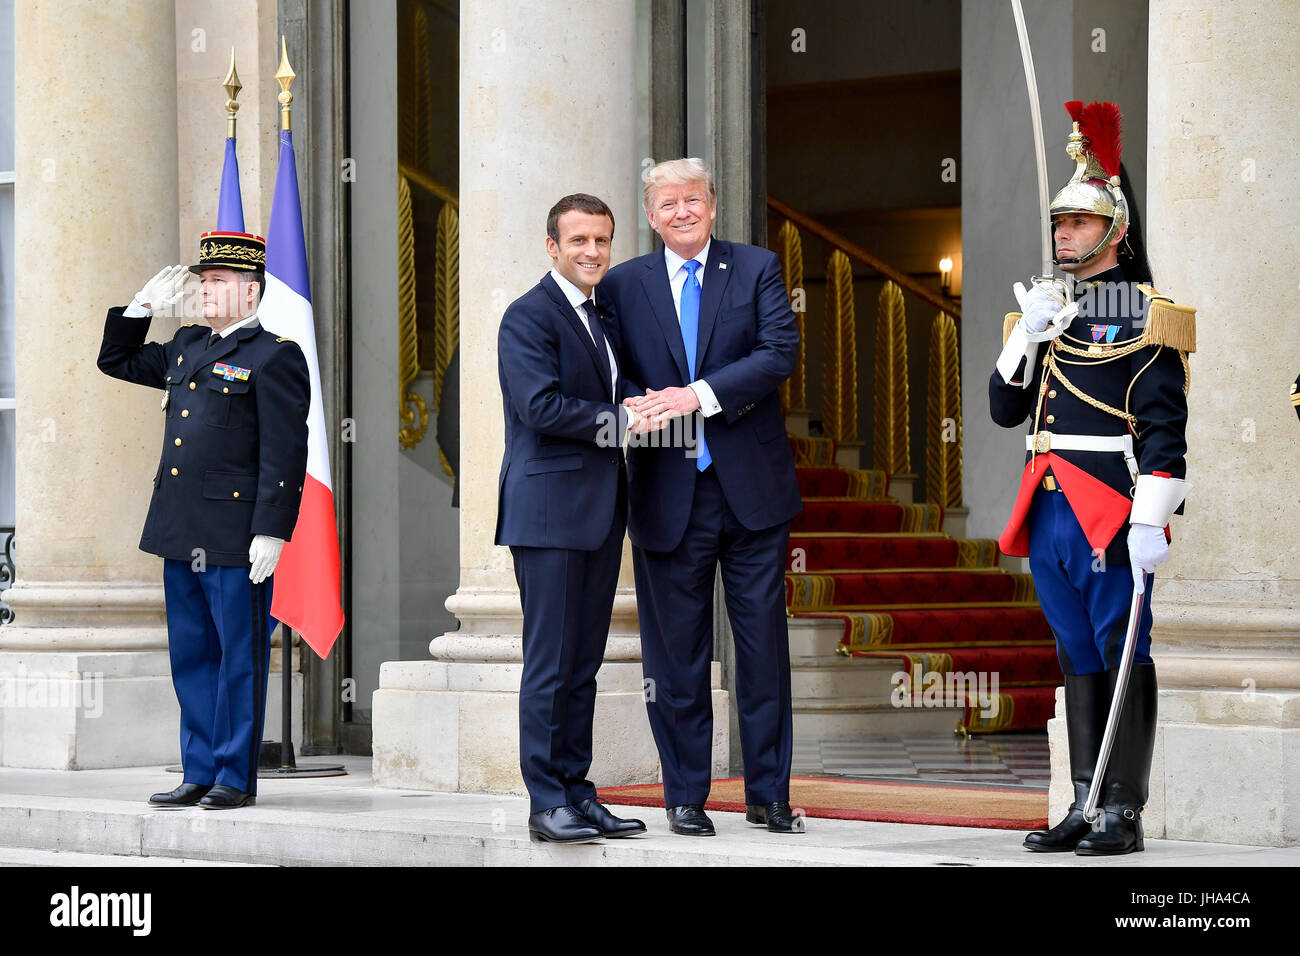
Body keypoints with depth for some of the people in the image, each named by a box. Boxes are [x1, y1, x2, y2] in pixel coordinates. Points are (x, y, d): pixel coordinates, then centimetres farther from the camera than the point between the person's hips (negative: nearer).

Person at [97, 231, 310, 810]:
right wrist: (143, 307, 18)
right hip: (180, 534, 8)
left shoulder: (274, 357, -6)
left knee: (239, 657, 0)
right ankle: (199, 774, 17)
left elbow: (285, 454, -12)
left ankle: (236, 778, 5)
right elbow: (116, 360, 31)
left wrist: (271, 532, -18)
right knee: (191, 656, 11)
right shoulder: (187, 348, 16)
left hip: (235, 540, -8)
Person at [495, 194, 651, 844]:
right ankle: (546, 803, -3)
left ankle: (576, 792, 14)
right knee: (550, 663, -6)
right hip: (549, 507, -8)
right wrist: (624, 421, -13)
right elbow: (543, 406, -19)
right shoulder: (528, 316, -8)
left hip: (600, 512, 8)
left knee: (584, 663, 10)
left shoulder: (601, 316, 19)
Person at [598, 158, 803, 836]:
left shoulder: (757, 270, 5)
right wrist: (643, 408, -16)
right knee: (676, 650, 4)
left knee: (763, 641, 3)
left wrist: (699, 395, -17)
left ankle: (768, 794, 12)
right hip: (667, 494, 1)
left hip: (751, 487, 0)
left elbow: (781, 352, -7)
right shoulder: (623, 286, 8)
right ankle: (685, 797, 13)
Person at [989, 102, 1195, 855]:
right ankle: (1086, 806, 16)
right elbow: (1005, 410, 15)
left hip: (1111, 510, -7)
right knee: (1078, 658, 11)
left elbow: (1166, 428, -11)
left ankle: (1125, 814, -2)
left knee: (1122, 656, -4)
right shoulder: (1046, 309, 16)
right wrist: (1026, 335, 0)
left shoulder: (1144, 314, -5)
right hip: (1049, 510, 7)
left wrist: (1152, 520, -19)